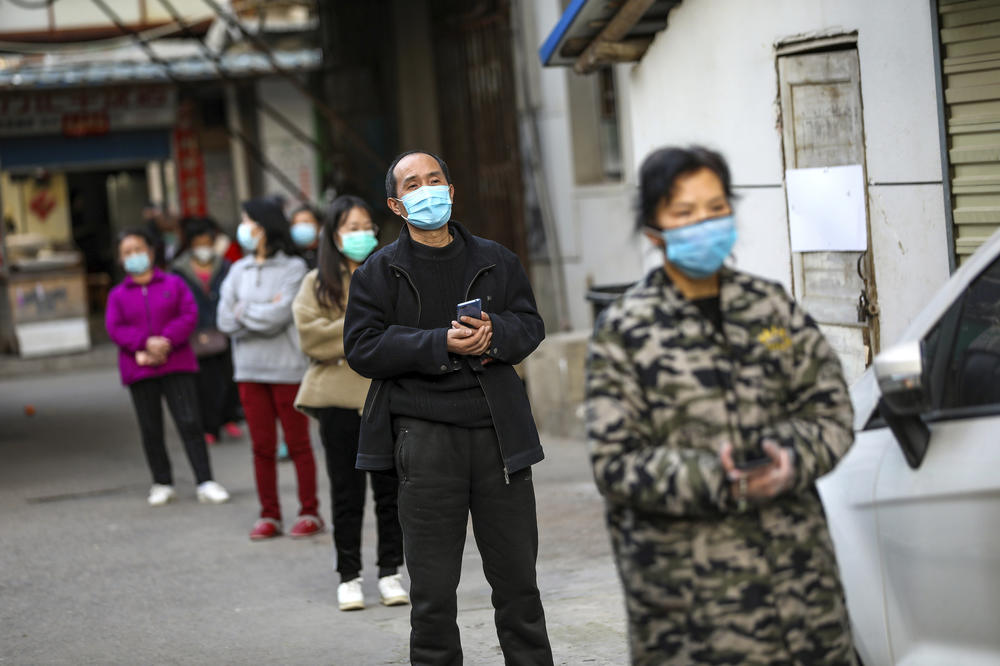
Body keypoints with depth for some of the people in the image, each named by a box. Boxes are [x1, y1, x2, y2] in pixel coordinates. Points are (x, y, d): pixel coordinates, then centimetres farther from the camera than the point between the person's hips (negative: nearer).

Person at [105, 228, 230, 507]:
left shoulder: (174, 284, 7)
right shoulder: (118, 295, 8)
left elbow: (189, 315, -3)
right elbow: (114, 329, -3)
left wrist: (166, 341, -17)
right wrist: (146, 343, -17)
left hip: (176, 365, -1)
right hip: (139, 370, 2)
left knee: (189, 422, -8)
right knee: (151, 429, 5)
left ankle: (205, 484, -7)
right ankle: (162, 484, 17)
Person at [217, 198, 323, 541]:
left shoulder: (293, 268, -5)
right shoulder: (239, 271, 10)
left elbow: (279, 315, -16)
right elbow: (226, 321, 1)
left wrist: (244, 311, -3)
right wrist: (264, 314, -9)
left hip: (287, 368, -4)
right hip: (250, 369, 4)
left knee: (297, 443, 3)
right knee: (262, 447, 8)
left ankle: (310, 512, 10)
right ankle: (269, 515, 14)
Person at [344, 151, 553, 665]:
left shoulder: (495, 260, 13)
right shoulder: (379, 272, 4)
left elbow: (531, 324, 14)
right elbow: (363, 348, -5)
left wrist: (494, 333, -9)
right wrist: (441, 344, -16)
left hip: (498, 430, 3)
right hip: (425, 435, -2)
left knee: (517, 575, 9)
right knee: (433, 586, 2)